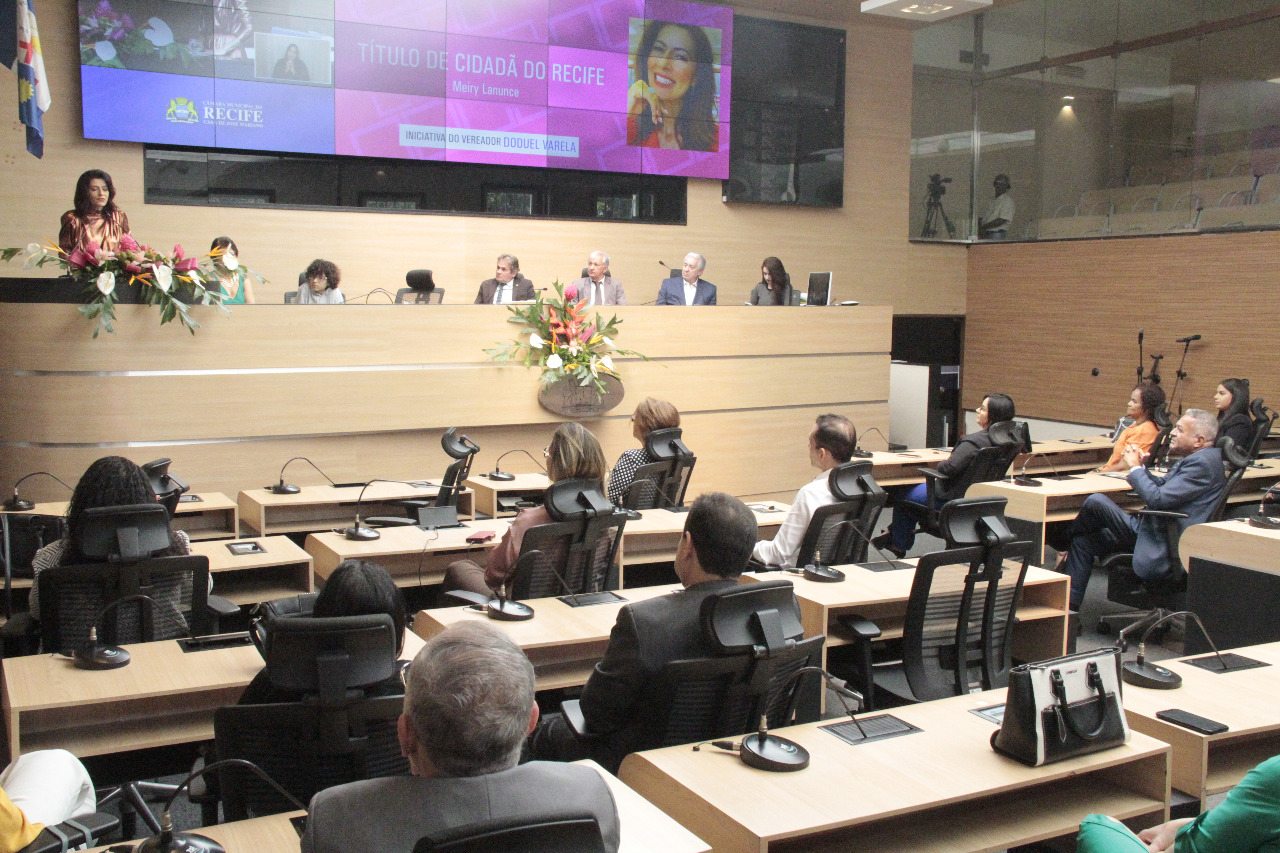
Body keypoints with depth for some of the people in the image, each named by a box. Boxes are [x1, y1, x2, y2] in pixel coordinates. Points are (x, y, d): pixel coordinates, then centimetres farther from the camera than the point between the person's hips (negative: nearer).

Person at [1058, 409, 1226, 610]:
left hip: (1164, 546, -11)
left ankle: (1066, 538, 15)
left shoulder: (1202, 463, -19)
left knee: (1095, 502, -16)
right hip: (1155, 529, 11)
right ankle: (1070, 604, 16)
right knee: (1084, 540, 12)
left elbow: (1157, 499, -26)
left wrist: (1135, 467, -12)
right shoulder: (1195, 459, 14)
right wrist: (1139, 467, 3)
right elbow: (1161, 486, 21)